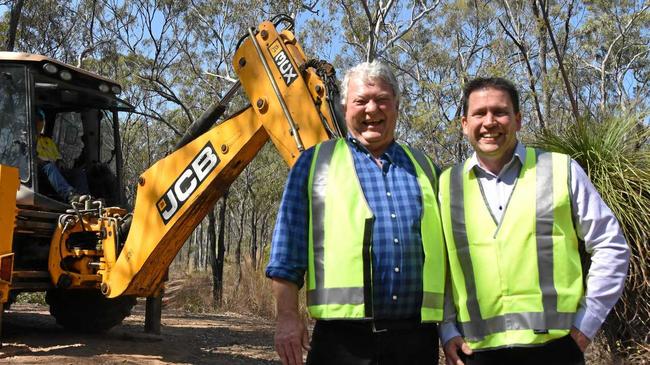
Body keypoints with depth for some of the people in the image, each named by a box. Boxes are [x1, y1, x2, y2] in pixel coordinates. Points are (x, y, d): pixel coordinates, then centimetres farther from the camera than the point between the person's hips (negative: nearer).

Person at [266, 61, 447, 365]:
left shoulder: (423, 167, 16)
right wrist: (287, 316, -7)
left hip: (416, 337, 3)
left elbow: (442, 251, 18)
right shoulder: (316, 163, 6)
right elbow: (288, 252, 2)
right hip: (342, 337, -3)